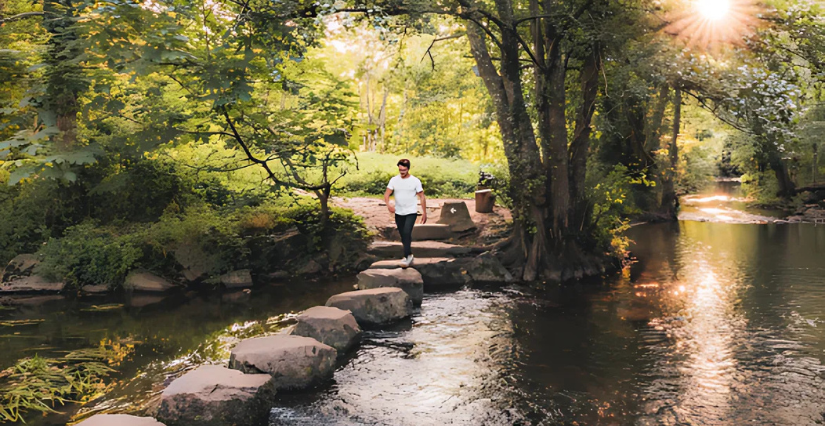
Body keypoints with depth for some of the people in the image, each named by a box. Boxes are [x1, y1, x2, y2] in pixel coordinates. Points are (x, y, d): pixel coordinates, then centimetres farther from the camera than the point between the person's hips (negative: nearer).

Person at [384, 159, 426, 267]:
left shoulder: (415, 181, -7)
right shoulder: (394, 180, -1)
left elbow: (422, 197, -2)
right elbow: (387, 194, -7)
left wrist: (424, 213, -4)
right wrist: (388, 204, -28)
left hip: (411, 213, -4)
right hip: (398, 213, 4)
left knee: (407, 233, -22)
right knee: (403, 236, 12)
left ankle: (407, 257, -17)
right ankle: (409, 255, 29)